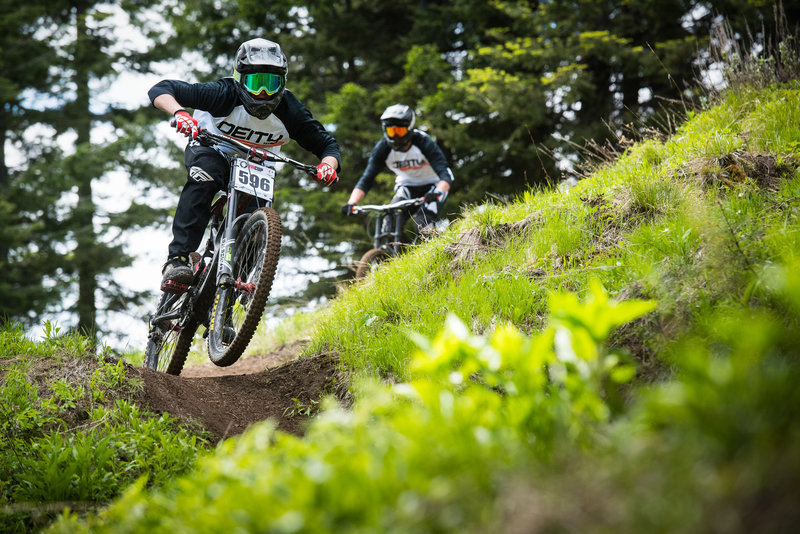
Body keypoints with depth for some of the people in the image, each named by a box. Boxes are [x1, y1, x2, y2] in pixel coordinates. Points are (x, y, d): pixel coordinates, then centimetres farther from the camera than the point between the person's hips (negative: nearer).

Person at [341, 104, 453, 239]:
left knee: (423, 225, -26)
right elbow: (366, 180, -23)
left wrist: (437, 193, -58)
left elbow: (445, 174, -36)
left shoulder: (423, 143, -28)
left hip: (433, 185, -3)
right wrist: (351, 203, -41)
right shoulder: (383, 147, -20)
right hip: (407, 186, 3)